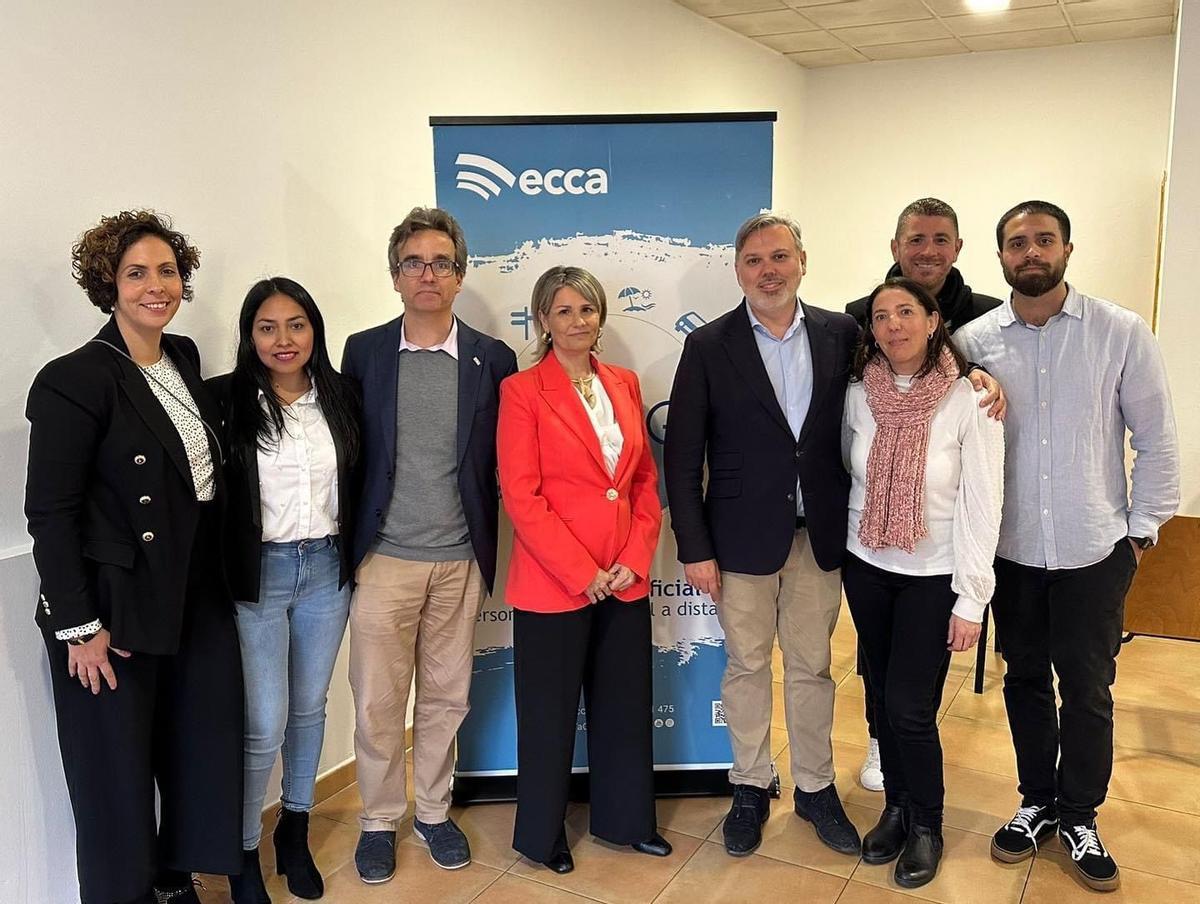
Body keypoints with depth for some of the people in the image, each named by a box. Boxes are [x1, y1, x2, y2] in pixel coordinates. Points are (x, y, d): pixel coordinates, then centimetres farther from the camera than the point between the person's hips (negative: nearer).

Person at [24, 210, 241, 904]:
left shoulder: (185, 357, 6)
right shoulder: (74, 380, -14)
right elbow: (50, 514, -15)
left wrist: (220, 579, 11)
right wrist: (80, 626, -15)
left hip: (196, 602, 7)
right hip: (116, 612, -6)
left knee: (206, 756, 15)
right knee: (118, 775, 10)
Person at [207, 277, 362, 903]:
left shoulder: (340, 396, 2)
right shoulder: (225, 399, -9)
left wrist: (355, 555, 7)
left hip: (327, 570, 4)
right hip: (257, 573, -3)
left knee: (309, 707, 16)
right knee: (264, 725, -1)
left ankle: (295, 830, 36)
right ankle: (244, 853, 22)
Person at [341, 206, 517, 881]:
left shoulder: (494, 359, 0)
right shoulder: (363, 351, 1)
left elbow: (503, 464, 5)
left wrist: (489, 545, 0)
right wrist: (346, 542, 3)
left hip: (460, 561, 1)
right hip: (383, 559, 0)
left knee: (446, 697, 13)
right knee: (378, 701, 7)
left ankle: (433, 811, 33)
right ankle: (381, 820, 28)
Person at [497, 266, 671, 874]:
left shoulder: (625, 384, 8)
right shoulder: (522, 391, -7)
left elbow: (646, 478, 9)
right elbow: (521, 495, -13)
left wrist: (635, 559, -3)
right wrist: (583, 572, -15)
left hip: (626, 579, 5)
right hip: (552, 583, -5)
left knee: (625, 705, 16)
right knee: (550, 712, 11)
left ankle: (625, 819, 38)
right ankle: (542, 833, 32)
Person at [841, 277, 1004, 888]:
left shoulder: (968, 400, -15)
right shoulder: (858, 394, -5)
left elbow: (982, 505, -13)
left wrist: (972, 600, -12)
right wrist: (845, 546, 8)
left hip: (933, 575, -3)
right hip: (867, 567, 3)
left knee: (909, 706, -3)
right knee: (881, 694, 12)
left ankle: (926, 825, 22)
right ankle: (897, 805, 33)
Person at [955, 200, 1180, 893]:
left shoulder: (1122, 333, -6)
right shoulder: (974, 341, -3)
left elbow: (1158, 439, -1)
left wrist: (1142, 530, -2)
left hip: (1095, 551, -1)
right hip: (1011, 550, 1)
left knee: (1088, 689, 10)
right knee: (1026, 680, 15)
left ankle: (1080, 816, 30)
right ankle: (1038, 803, 35)